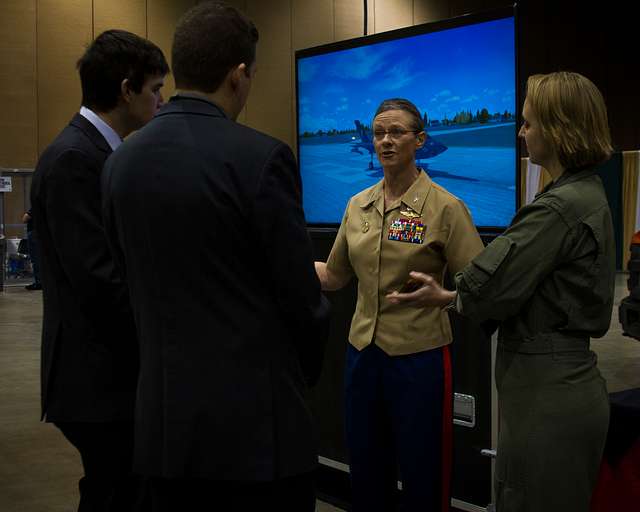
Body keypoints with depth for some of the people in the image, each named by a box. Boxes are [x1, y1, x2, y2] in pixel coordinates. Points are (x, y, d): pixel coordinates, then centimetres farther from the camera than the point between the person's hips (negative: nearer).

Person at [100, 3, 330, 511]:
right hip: (255, 417, -5)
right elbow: (301, 299, -12)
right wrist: (304, 370, 8)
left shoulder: (121, 161, 3)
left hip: (163, 414, 6)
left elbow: (134, 280, 9)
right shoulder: (261, 157, -15)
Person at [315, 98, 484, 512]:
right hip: (363, 353, 5)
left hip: (419, 357, -5)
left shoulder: (445, 207, -11)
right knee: (366, 473, 16)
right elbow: (333, 277, 12)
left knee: (423, 478, 8)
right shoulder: (358, 205, 5)